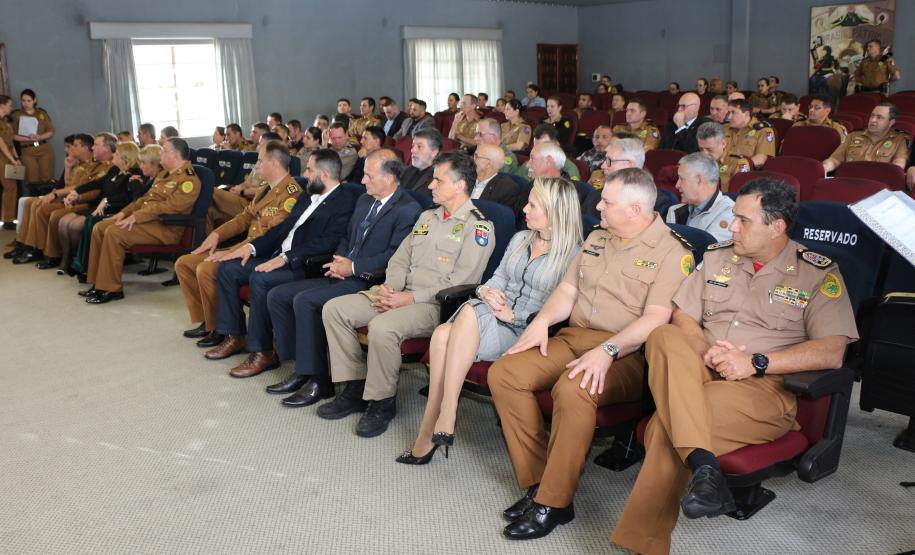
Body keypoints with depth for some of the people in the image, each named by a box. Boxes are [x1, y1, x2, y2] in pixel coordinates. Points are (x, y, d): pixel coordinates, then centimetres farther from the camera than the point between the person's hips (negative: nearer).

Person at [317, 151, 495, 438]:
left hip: (437, 305, -8)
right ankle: (355, 389, 1)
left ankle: (382, 401, -12)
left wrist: (410, 298, -17)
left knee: (382, 327, -35)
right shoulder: (427, 217, 19)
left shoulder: (478, 227, -8)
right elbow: (400, 259, 19)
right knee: (334, 309, -5)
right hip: (401, 295, 9)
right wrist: (388, 286, -3)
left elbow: (459, 284, -16)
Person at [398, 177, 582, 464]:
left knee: (469, 313, -35)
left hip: (526, 332, -5)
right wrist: (486, 290, -2)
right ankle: (429, 433, -26)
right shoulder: (520, 239, 21)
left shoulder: (573, 255, -1)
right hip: (496, 318, 6)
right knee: (443, 334, -28)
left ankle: (446, 416, -33)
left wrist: (514, 315, -15)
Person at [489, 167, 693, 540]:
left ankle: (554, 503, -21)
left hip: (626, 354, -7)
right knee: (503, 373, -15)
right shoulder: (597, 238, 18)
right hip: (573, 337, 7)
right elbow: (567, 290, 17)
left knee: (572, 389, -37)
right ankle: (536, 482, -10)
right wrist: (542, 320, -3)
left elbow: (657, 317, -16)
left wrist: (607, 350, -28)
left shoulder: (672, 253, -5)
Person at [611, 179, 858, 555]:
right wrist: (706, 352, -8)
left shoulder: (819, 274, 4)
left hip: (766, 388, -5)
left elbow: (832, 352, -6)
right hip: (698, 374, 5)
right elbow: (682, 317, 14)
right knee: (664, 337, -31)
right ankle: (703, 467, -41)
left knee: (667, 424, -33)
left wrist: (755, 362, -16)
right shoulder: (717, 257, 18)